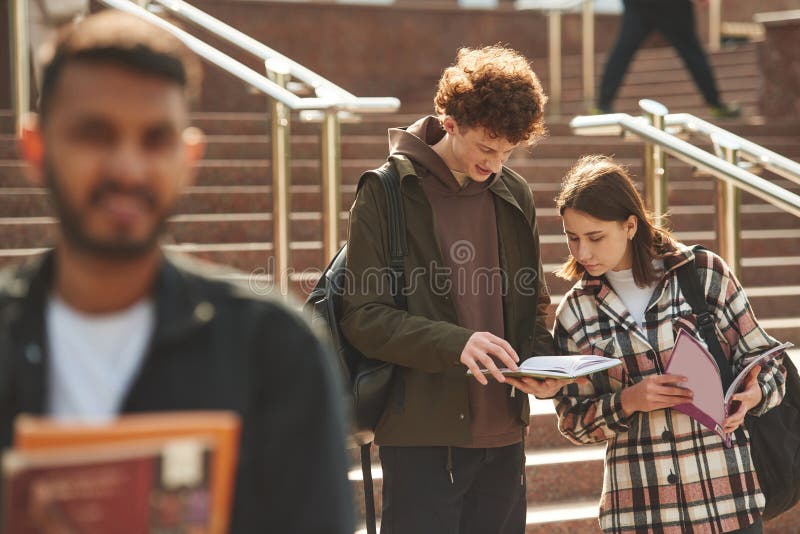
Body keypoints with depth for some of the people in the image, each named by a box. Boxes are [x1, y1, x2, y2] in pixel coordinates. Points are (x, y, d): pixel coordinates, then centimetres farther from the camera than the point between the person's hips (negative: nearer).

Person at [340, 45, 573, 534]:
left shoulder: (515, 195, 10)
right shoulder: (386, 193, -6)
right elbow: (363, 317, -10)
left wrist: (541, 361, -3)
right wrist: (454, 343, -25)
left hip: (503, 433, 5)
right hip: (422, 436, -5)